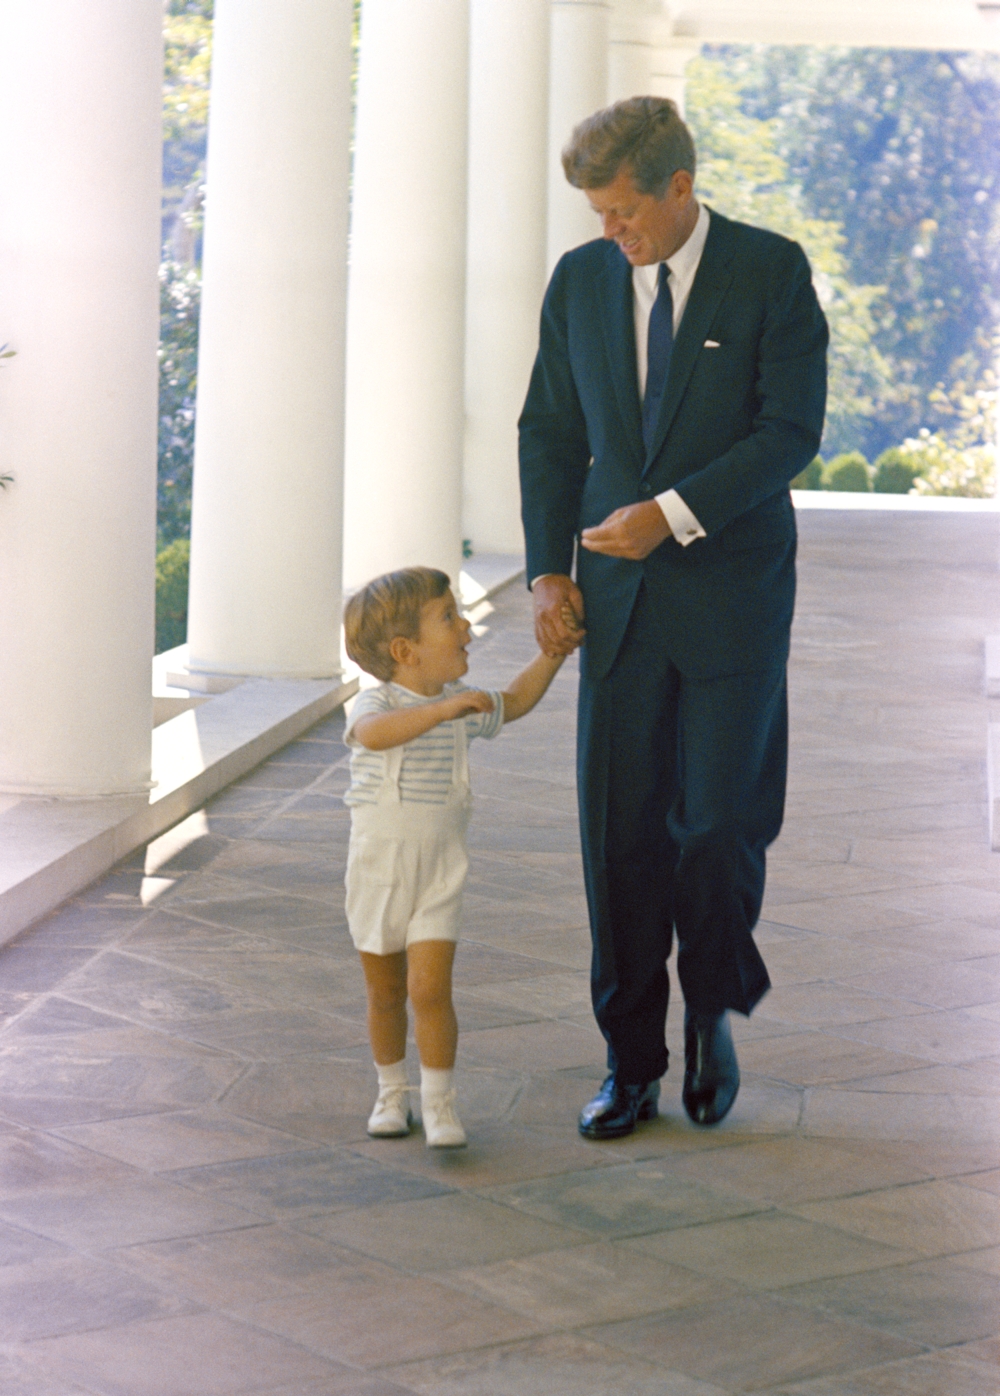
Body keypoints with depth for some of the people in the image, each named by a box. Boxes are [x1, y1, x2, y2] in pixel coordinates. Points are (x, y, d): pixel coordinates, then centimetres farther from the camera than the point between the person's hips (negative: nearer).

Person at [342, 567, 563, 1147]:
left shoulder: (462, 707, 3)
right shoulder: (375, 703, -15)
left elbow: (514, 702, 23)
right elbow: (375, 733, -39)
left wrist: (553, 650, 15)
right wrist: (440, 709, -49)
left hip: (439, 873, 2)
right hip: (378, 871, -2)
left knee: (430, 989, -11)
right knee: (385, 992, 11)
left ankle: (439, 1102, 1)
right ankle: (393, 1090, 31)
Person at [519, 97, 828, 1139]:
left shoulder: (772, 271, -5)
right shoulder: (581, 280, 6)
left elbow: (792, 429, -11)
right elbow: (550, 433, 12)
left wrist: (671, 514, -18)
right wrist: (549, 572, 2)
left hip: (732, 594, -3)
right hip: (619, 599, 3)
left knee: (720, 824, -5)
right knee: (620, 836, 2)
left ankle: (714, 1013, 22)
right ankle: (631, 1066, 12)